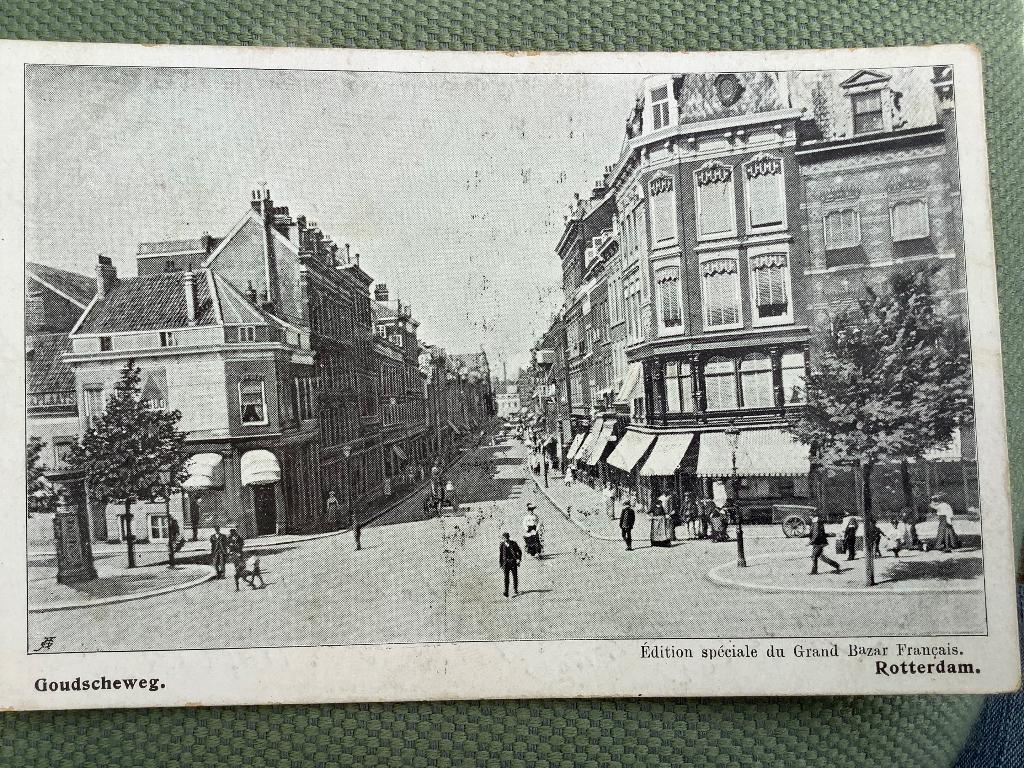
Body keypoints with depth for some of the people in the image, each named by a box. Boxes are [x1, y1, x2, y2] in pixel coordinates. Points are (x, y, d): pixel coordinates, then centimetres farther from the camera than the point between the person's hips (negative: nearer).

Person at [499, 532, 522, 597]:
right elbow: (500, 555, 6)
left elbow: (519, 551, 8)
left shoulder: (513, 544, -1)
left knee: (515, 577, 7)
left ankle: (515, 590, 28)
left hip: (513, 562, 1)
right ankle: (506, 592, -11)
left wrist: (519, 559, -6)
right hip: (506, 563, -1)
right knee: (506, 577, -9)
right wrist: (500, 564, 2)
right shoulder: (501, 545, 0)